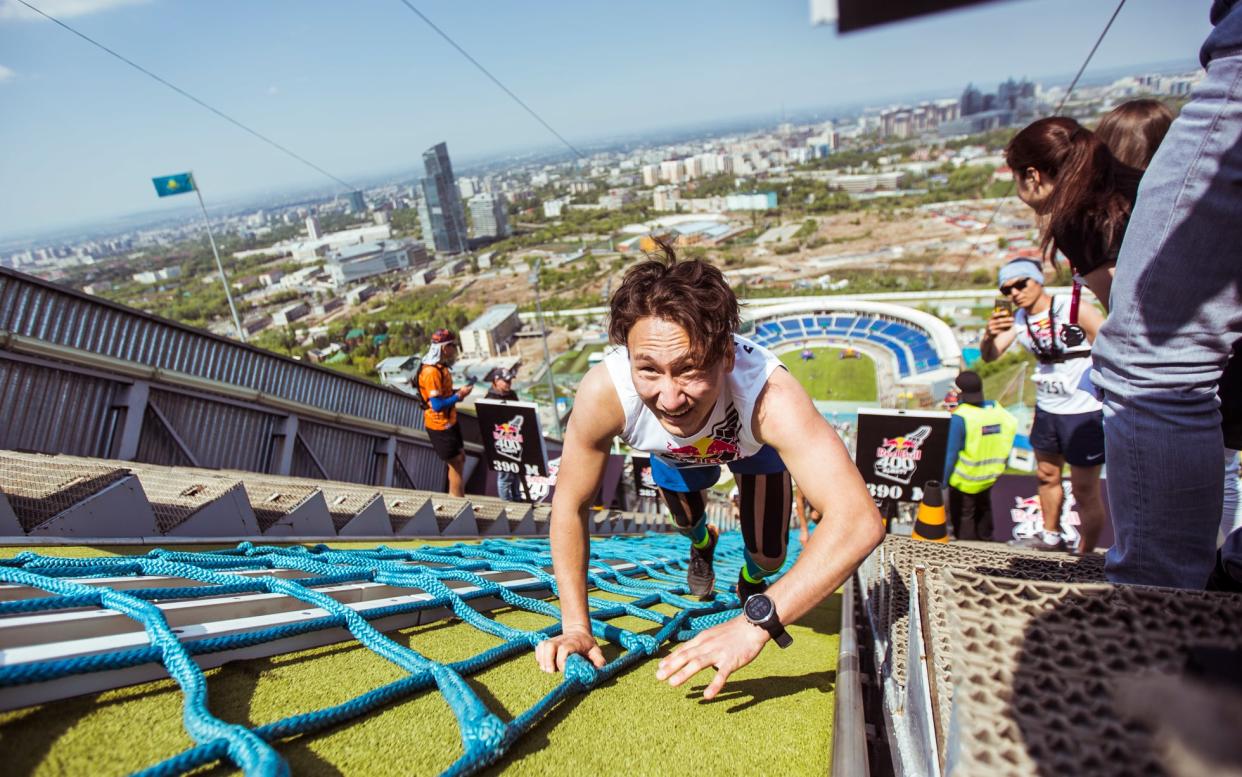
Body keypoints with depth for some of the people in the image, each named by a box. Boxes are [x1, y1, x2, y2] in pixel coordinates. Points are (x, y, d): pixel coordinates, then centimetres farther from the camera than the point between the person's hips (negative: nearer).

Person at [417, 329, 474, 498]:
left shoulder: (441, 367, 6)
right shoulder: (431, 371, -24)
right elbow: (437, 405, -26)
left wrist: (458, 391, 1)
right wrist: (459, 396, -19)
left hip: (449, 421, 10)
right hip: (439, 425, -10)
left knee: (460, 458, 18)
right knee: (455, 463, 0)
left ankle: (459, 499, 32)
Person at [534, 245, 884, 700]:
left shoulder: (769, 397, -50)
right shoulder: (604, 393, -43)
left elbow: (859, 520, -54)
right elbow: (570, 506, -27)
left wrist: (757, 622, -57)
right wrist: (575, 626, -27)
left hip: (751, 444, -1)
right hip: (673, 453, 2)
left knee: (770, 556, -1)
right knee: (688, 526, 21)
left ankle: (750, 586, 39)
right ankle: (702, 545, 61)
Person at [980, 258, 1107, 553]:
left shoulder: (1075, 310, -15)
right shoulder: (1018, 319, 0)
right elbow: (989, 356, -4)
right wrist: (990, 335, -26)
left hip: (1084, 412, -6)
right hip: (1046, 410, 6)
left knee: (1085, 492, 2)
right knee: (1047, 476, 20)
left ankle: (1086, 557, 19)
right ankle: (1051, 538, 40)